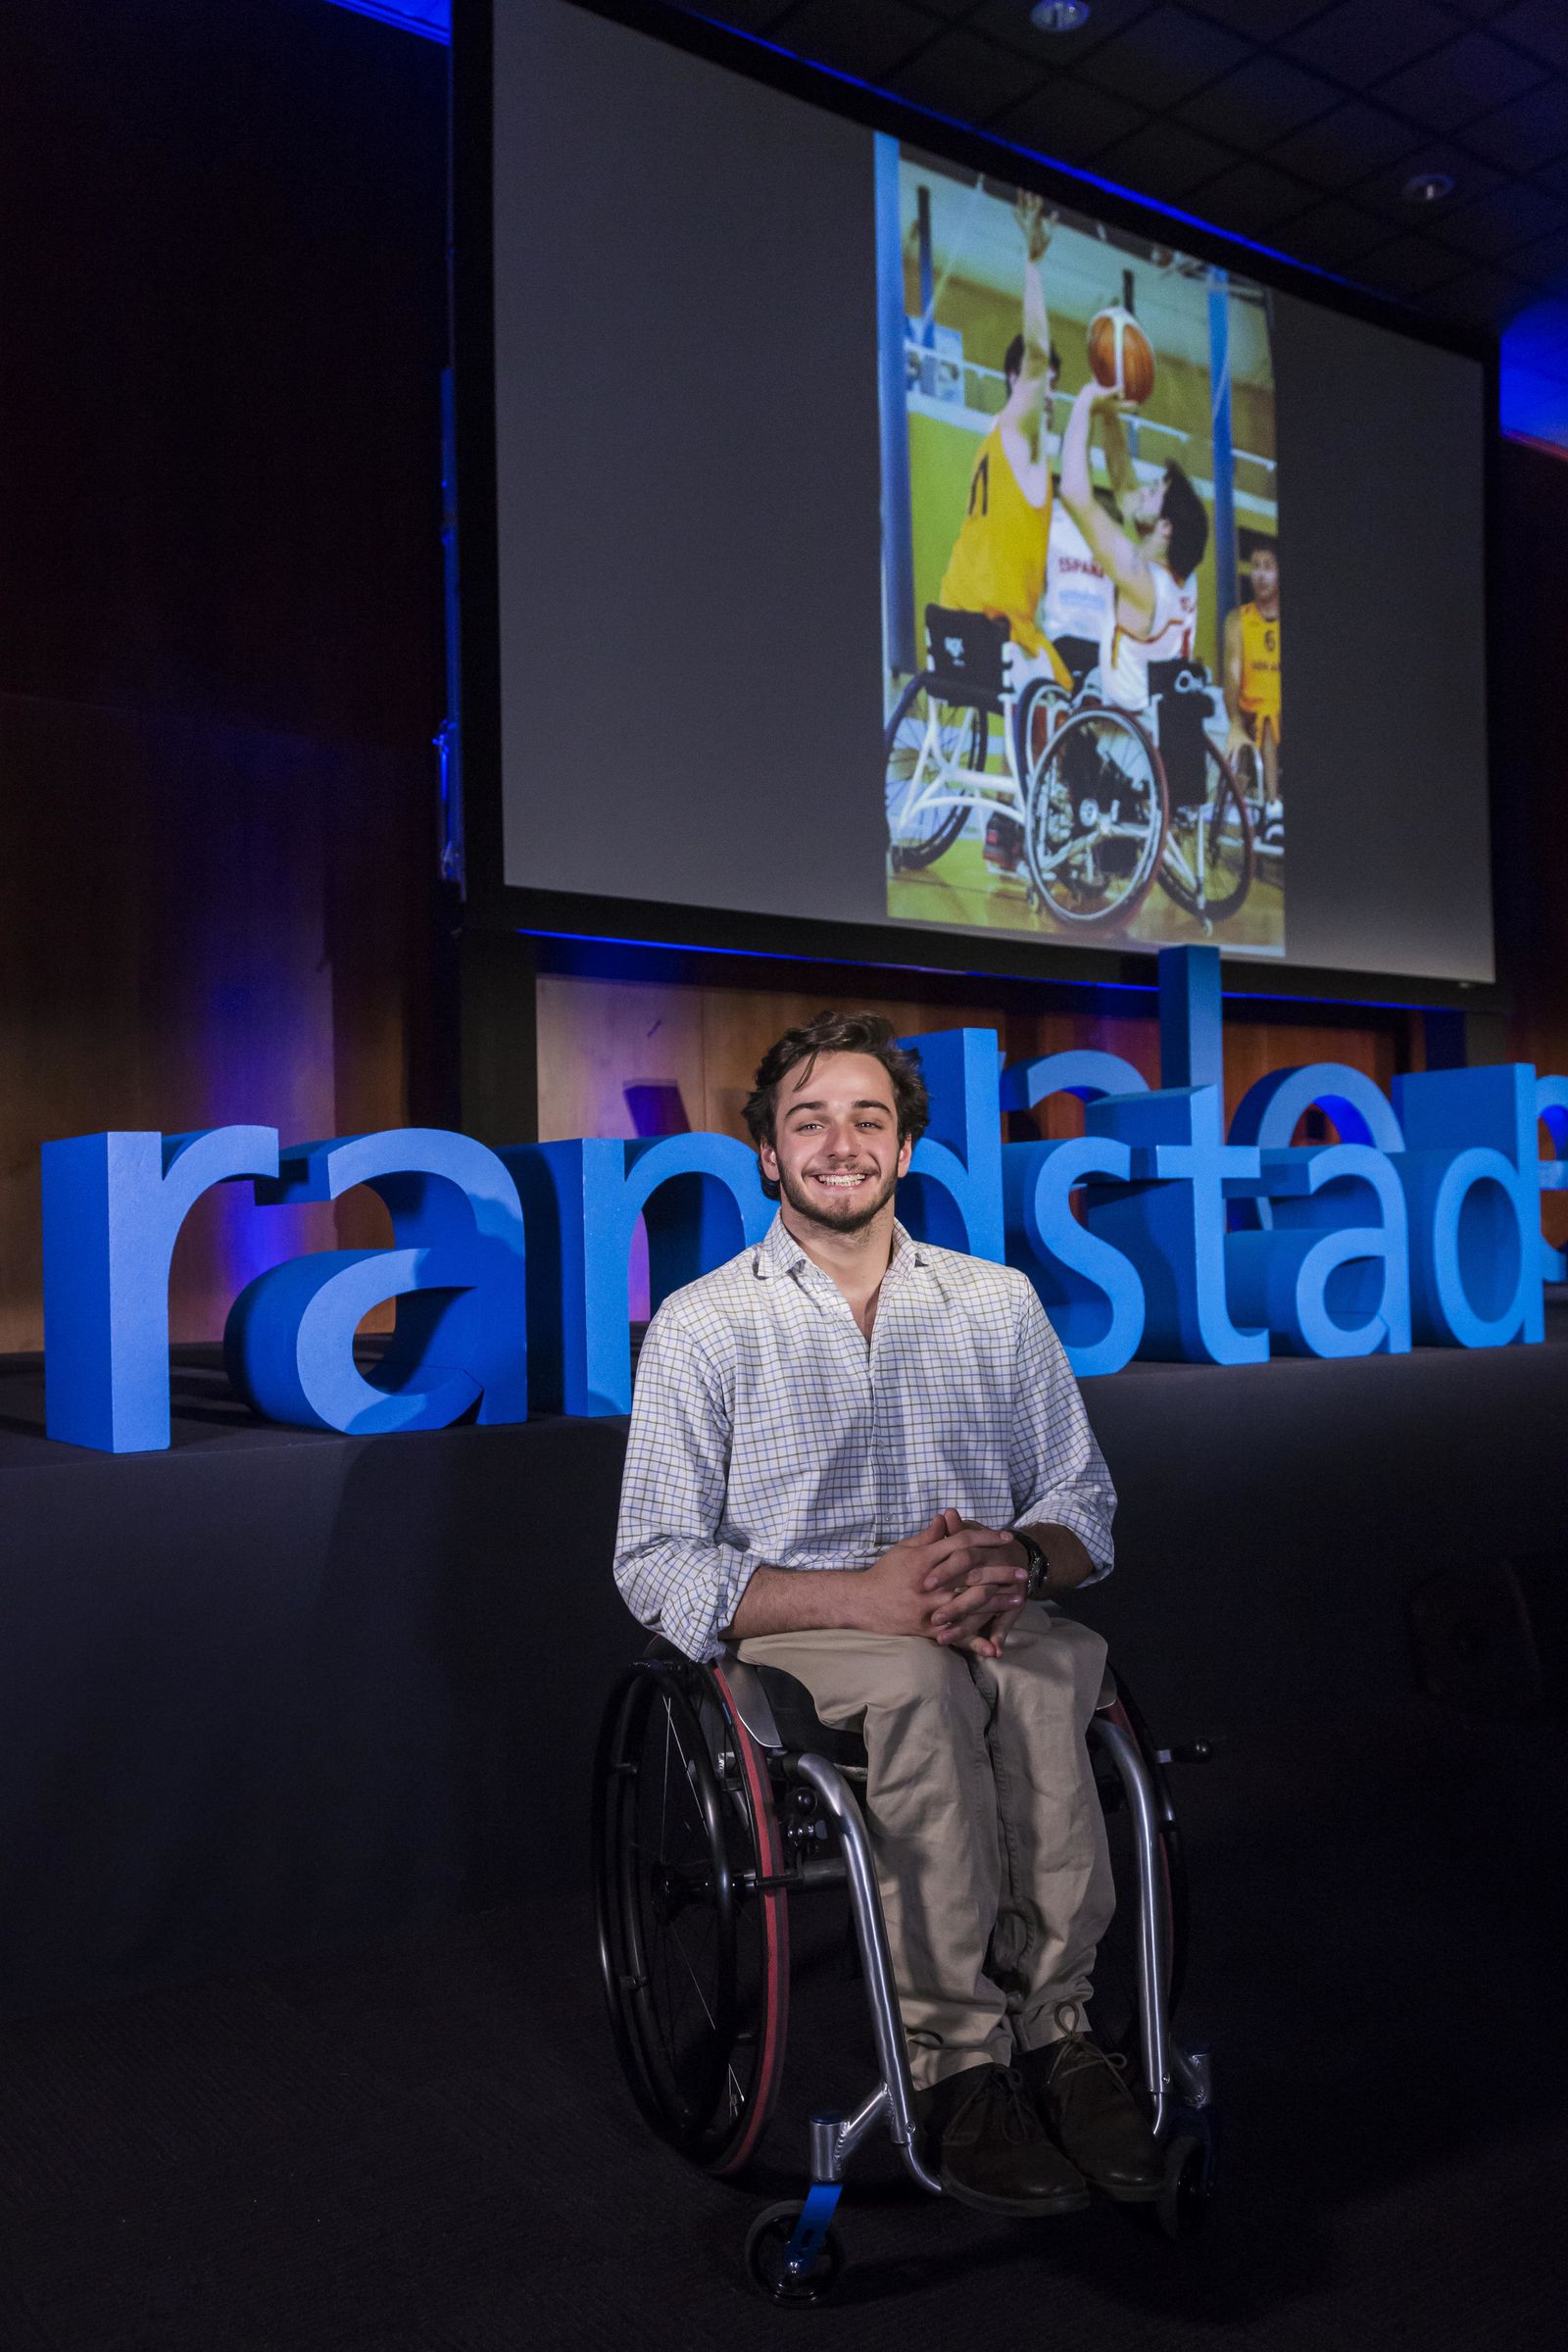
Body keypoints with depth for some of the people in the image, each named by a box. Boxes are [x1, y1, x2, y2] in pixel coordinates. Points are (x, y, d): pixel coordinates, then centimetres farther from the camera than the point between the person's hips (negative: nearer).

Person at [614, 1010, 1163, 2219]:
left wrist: (1019, 1562, -14)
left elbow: (1085, 1498, 12)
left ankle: (1051, 2021, -22)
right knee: (920, 1681, -35)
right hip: (797, 1635, -2)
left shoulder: (998, 1302, 12)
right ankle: (961, 2062, -25)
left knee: (1055, 1667, -32)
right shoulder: (703, 1327, 2)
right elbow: (657, 1570, -5)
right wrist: (867, 1593, -19)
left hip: (989, 1625, 3)